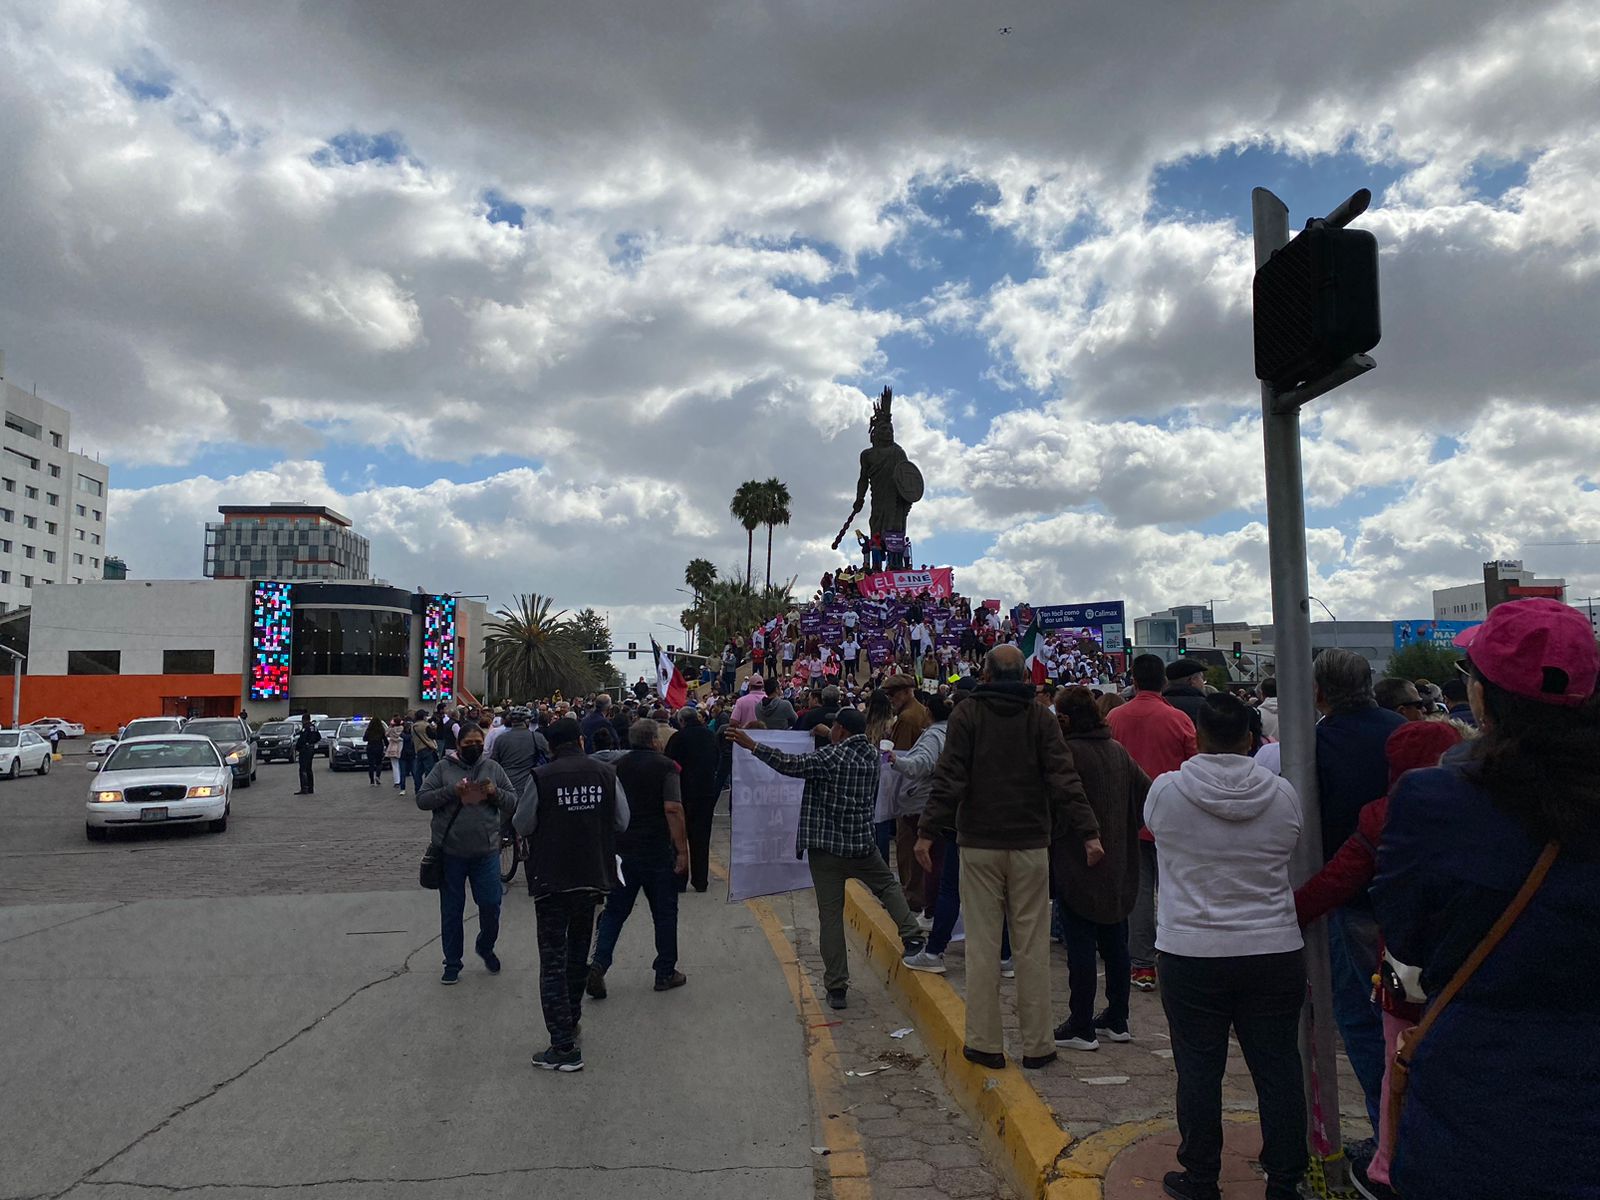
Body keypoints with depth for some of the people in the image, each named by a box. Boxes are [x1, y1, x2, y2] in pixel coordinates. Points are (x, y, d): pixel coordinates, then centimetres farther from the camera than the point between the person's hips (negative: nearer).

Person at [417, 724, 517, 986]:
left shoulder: (493, 768, 5)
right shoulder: (443, 768, 0)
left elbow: (513, 802, 6)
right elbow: (422, 799, -6)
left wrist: (495, 793, -14)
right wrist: (452, 791, -19)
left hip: (486, 853, 1)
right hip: (450, 854, -1)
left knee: (491, 906, 6)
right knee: (451, 912, 10)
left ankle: (485, 947, 35)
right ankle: (452, 963, 26)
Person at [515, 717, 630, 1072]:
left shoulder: (541, 777, -12)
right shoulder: (605, 774, -4)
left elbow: (522, 825, -6)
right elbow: (621, 822, 1)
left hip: (551, 879, -4)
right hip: (593, 877, 4)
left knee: (553, 960, 1)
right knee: (579, 953, 22)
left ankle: (564, 1046, -3)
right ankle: (571, 1022, 36)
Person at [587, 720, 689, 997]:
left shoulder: (617, 766, 7)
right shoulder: (665, 766, -8)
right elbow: (673, 809, -18)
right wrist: (682, 850, -14)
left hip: (621, 849, 4)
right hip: (657, 850, -4)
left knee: (614, 911, 11)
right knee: (664, 912, 9)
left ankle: (598, 964, -4)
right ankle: (665, 973, 17)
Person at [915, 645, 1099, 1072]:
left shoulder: (967, 714, -1)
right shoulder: (1041, 718, 2)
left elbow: (949, 777, -10)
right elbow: (1065, 780, -6)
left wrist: (928, 831, -11)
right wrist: (1088, 832, -8)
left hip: (979, 844, -1)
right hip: (1030, 844, 1)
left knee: (982, 944, 5)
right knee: (1032, 946, 7)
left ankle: (985, 1044, 10)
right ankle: (1036, 1045, 13)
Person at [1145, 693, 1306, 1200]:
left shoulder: (1166, 790, -10)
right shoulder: (1283, 793, -5)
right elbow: (1291, 849, 11)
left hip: (1191, 954, -2)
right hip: (1275, 953, 2)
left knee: (1198, 1072, 8)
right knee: (1279, 1070, 12)